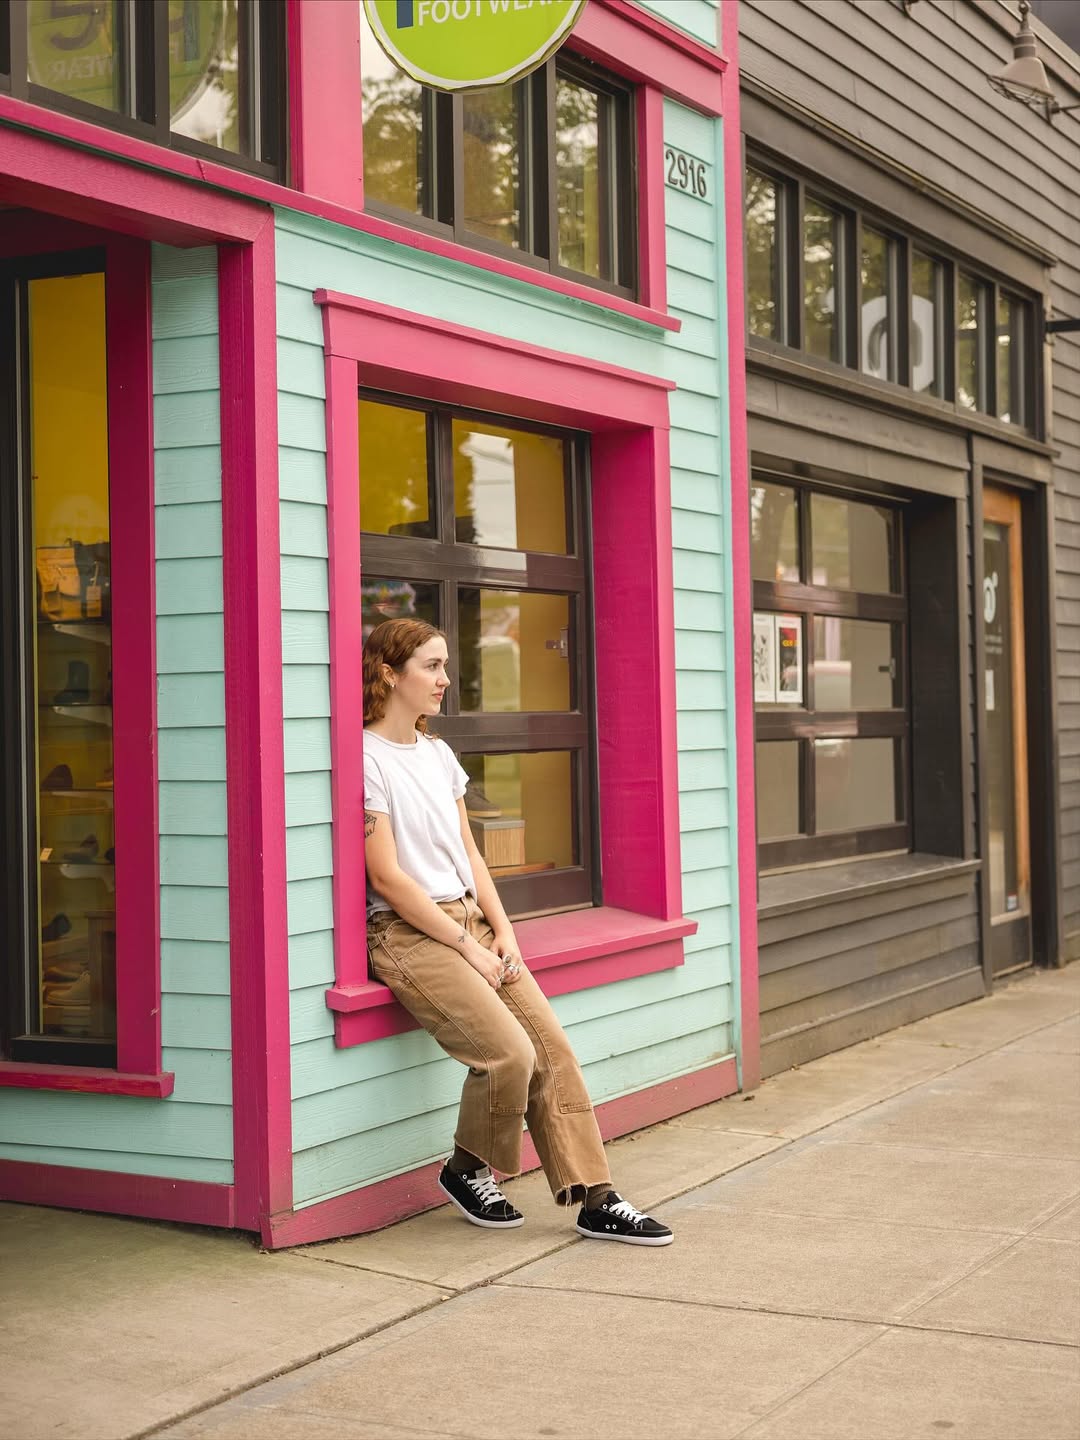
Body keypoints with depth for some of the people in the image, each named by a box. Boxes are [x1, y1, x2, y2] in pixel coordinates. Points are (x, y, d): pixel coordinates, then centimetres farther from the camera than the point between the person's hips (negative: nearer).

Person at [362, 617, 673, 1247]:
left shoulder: (438, 753, 16)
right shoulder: (368, 758, -10)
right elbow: (387, 877, -14)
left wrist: (501, 930, 3)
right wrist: (465, 945, -13)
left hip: (470, 920, 8)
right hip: (408, 933, -8)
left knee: (553, 1046, -6)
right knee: (511, 1053, -21)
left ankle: (596, 1199, -3)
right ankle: (468, 1170, 4)